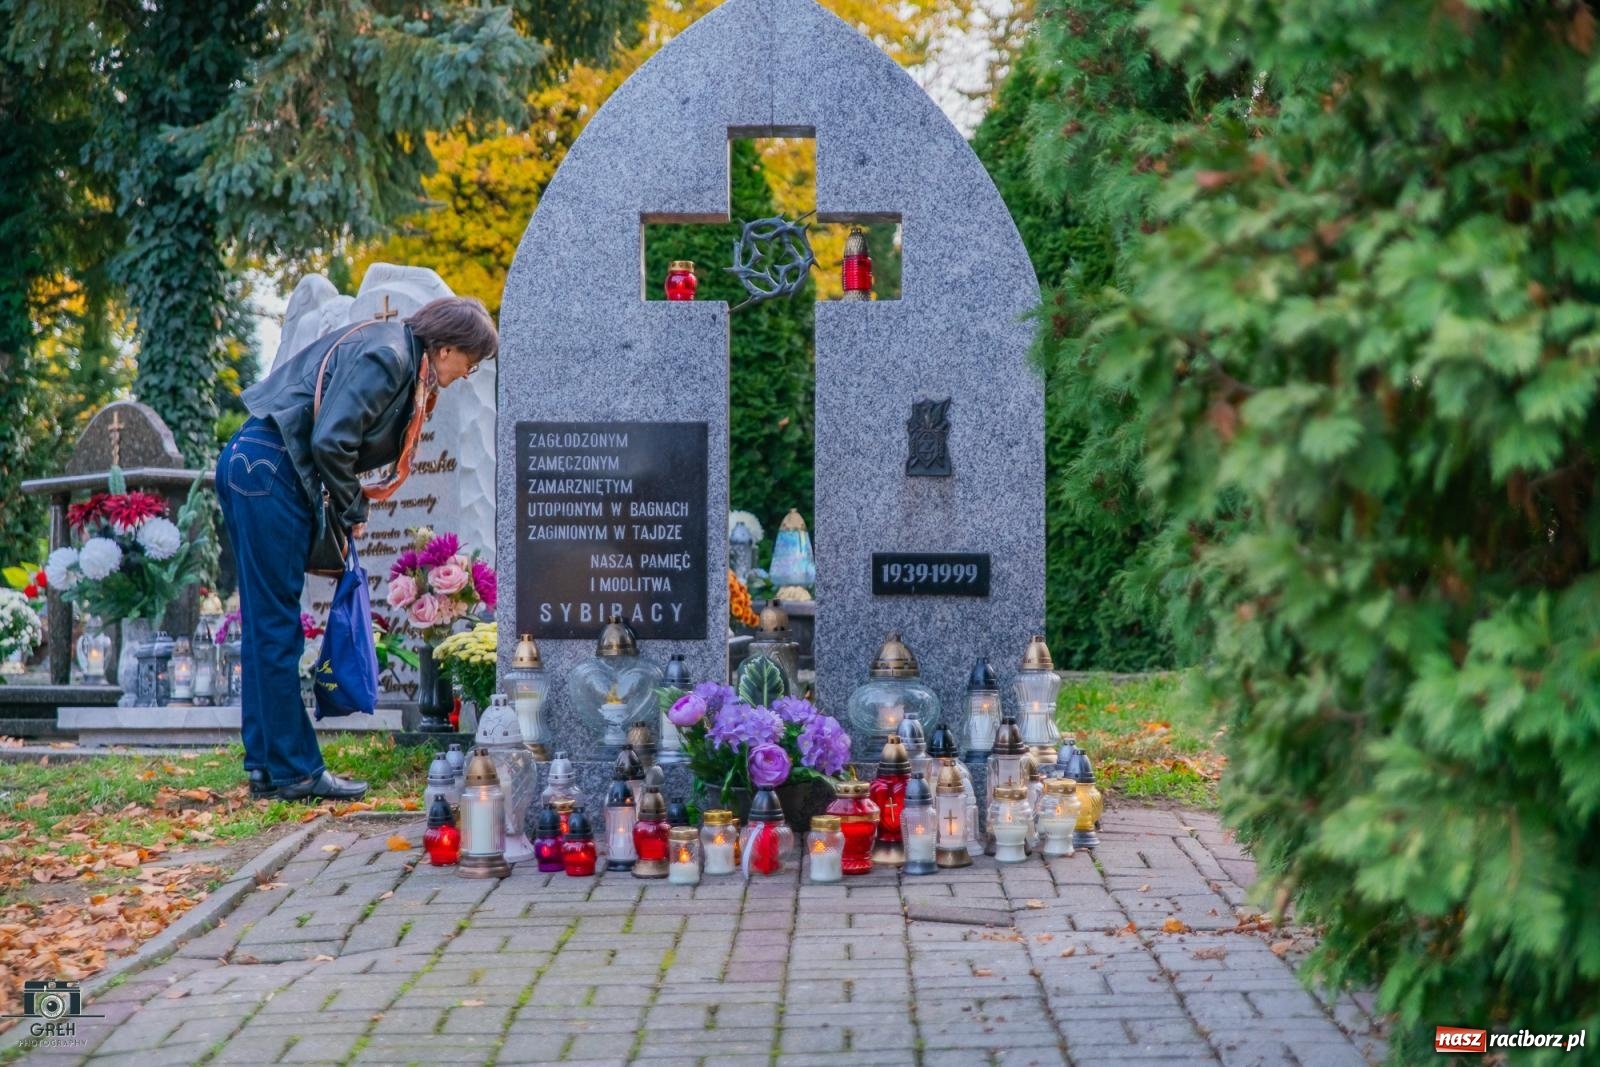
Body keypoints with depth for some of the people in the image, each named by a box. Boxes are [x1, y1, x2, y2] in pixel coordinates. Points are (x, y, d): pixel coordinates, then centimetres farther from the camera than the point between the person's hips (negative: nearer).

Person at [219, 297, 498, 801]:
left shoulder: (399, 359, 17)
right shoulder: (385, 356, -14)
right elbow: (330, 441, -21)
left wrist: (350, 504, 6)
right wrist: (352, 512, -8)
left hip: (256, 472, 10)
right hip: (267, 471, -10)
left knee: (268, 625, 11)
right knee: (277, 627, -6)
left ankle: (267, 765, 16)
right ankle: (294, 770, -1)